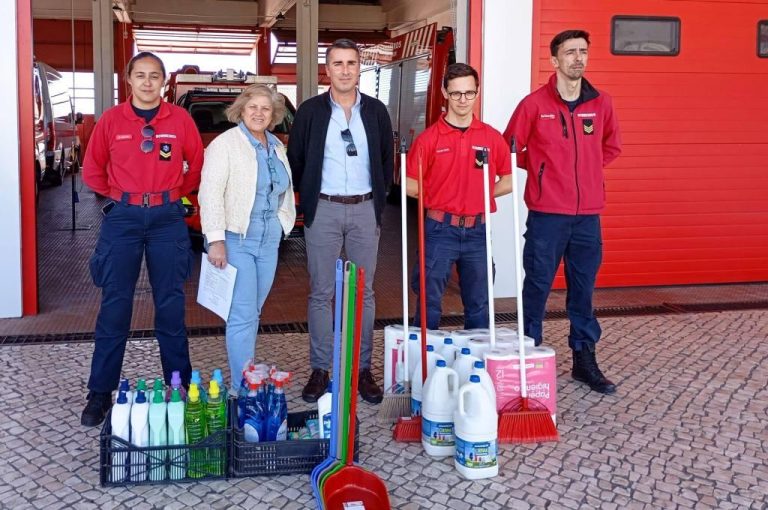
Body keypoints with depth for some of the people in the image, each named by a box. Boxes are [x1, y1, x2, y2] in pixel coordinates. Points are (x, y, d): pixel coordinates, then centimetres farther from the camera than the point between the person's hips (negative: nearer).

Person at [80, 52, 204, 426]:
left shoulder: (180, 119, 2)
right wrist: (119, 195, 9)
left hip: (167, 218, 0)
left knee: (171, 306, 6)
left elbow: (198, 166, 13)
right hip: (122, 219, 0)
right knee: (114, 306, 1)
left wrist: (174, 192, 9)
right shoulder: (111, 120, 2)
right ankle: (100, 394, 10)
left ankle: (179, 387, 19)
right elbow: (92, 171, 12)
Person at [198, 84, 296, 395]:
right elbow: (210, 193, -15)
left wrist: (283, 219, 15)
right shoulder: (225, 144, -8)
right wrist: (216, 239, -21)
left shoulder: (277, 147, 14)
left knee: (252, 313, 13)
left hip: (269, 240, 7)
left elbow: (285, 189, 25)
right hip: (236, 240, -6)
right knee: (243, 316, -7)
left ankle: (246, 377, 23)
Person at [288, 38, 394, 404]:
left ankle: (362, 368, 14)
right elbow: (295, 160, 7)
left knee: (363, 293, 6)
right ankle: (320, 369, 12)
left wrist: (377, 198, 9)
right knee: (321, 293, 3)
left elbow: (387, 161, 14)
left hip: (365, 210, 1)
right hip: (323, 210, -1)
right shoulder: (310, 111, 0)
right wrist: (309, 198, 8)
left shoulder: (376, 111, 5)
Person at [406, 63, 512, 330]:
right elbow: (410, 184, 1)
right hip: (440, 230, -2)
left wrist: (481, 194, 0)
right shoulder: (429, 138, -2)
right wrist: (439, 198, -4)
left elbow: (508, 181, 12)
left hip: (478, 230, 2)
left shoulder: (492, 137, 4)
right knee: (429, 302, 2)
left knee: (478, 305, 12)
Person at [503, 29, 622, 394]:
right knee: (537, 288, 3)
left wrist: (585, 169, 11)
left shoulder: (601, 103, 6)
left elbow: (611, 147, 21)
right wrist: (540, 169, 4)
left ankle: (585, 360, 22)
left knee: (583, 289, 11)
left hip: (588, 215, 3)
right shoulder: (535, 103, -4)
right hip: (547, 214, -3)